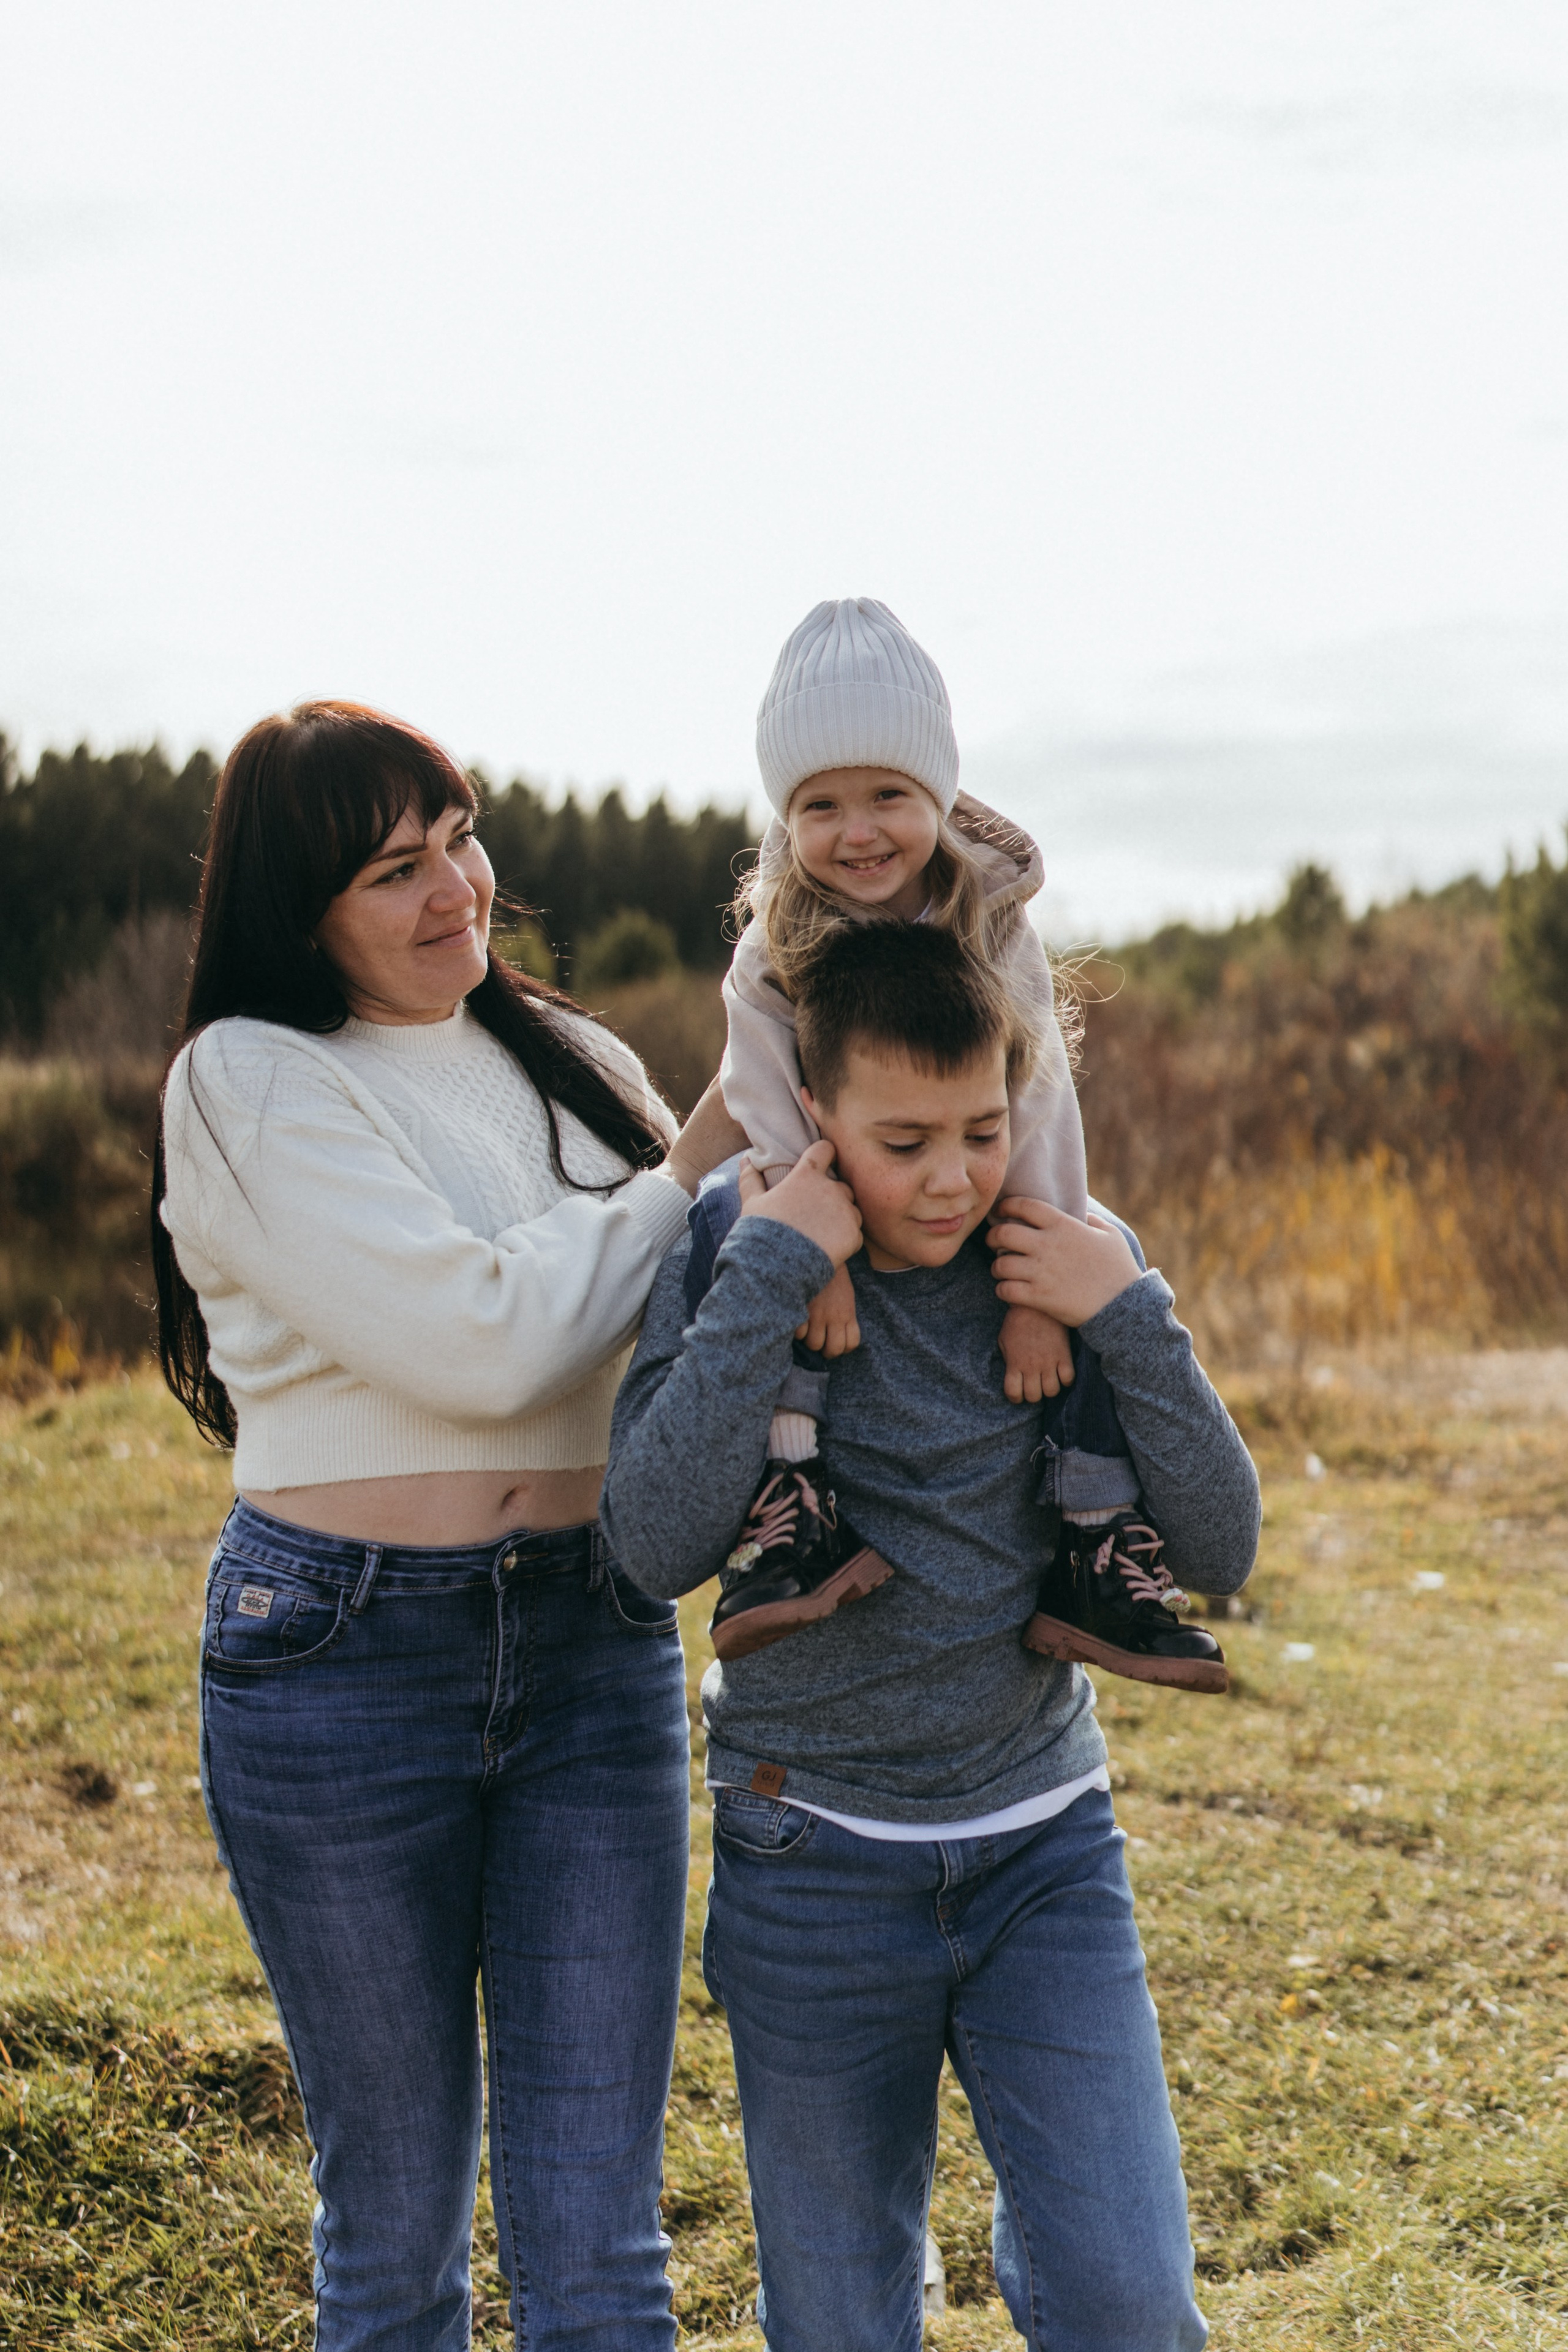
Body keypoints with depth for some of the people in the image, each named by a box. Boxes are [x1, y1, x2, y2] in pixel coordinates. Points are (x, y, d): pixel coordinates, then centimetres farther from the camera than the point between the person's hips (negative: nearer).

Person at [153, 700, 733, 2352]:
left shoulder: (572, 1064, 11)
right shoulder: (249, 1083, -6)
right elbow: (479, 1336, -18)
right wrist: (690, 1177, -6)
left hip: (597, 1649, 4)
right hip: (339, 1657, -3)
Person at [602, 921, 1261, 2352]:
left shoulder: (1071, 1257, -3)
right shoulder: (735, 1258, -9)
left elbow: (1219, 1553, -5)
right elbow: (660, 1546, -23)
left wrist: (1131, 1319, -17)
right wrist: (772, 1268, -25)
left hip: (1045, 1849, 1)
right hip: (817, 1864, -1)